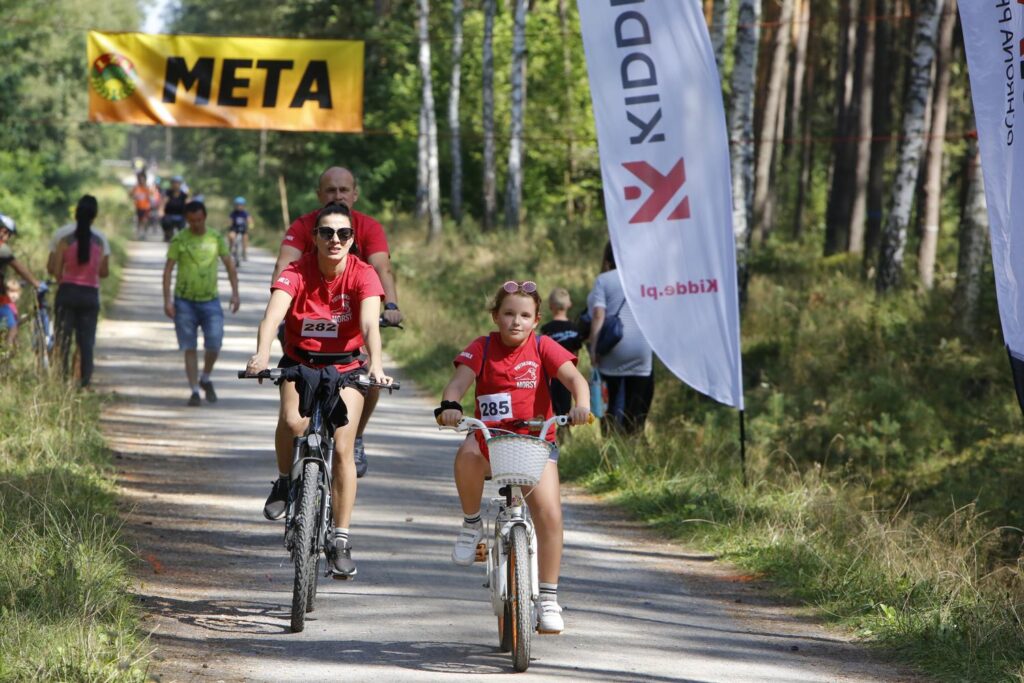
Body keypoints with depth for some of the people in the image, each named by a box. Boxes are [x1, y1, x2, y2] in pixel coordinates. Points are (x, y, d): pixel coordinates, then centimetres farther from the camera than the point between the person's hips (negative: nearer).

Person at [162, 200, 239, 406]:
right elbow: (168, 270, -3)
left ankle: (205, 378, 18)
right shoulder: (179, 241, -4)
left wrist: (235, 293, 2)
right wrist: (167, 300, -11)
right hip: (185, 301, -1)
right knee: (190, 348, 0)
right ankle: (195, 391, 5)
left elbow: (230, 266, 11)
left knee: (214, 344, -8)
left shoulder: (217, 239, 3)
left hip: (210, 300, 1)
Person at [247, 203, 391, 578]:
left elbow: (370, 324, -32)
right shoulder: (297, 272, -18)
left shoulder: (363, 275, -17)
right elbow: (274, 314, -34)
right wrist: (262, 354, -53)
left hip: (345, 368, 0)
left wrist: (375, 365, -51)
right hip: (300, 363, 0)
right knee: (292, 421, -29)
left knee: (342, 448, -13)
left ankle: (340, 540, -2)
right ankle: (284, 482, 3)